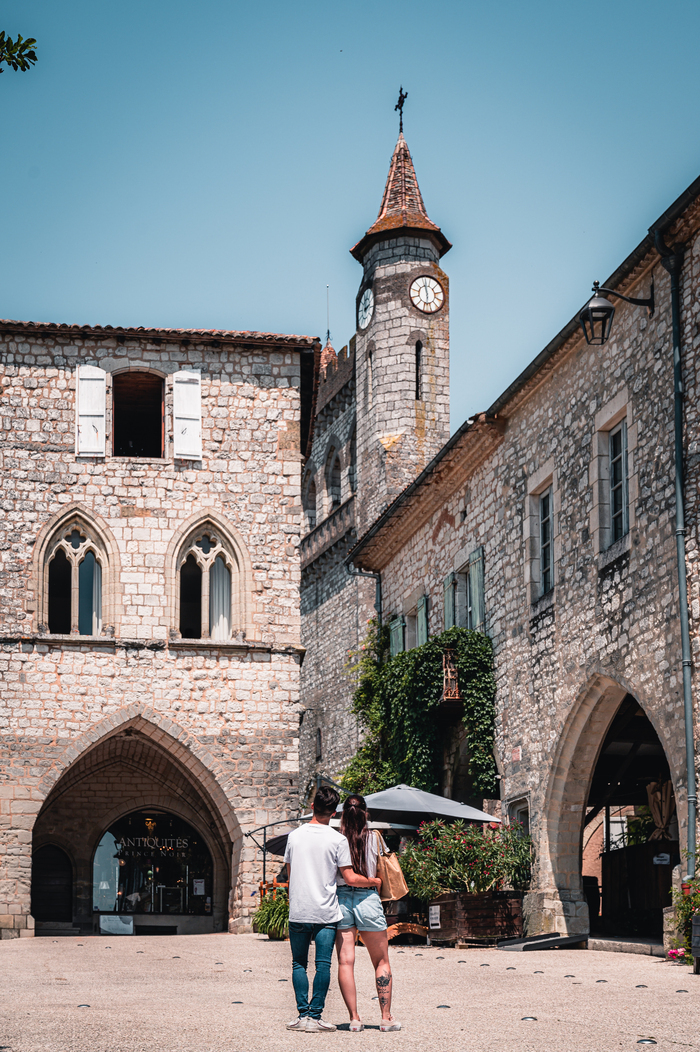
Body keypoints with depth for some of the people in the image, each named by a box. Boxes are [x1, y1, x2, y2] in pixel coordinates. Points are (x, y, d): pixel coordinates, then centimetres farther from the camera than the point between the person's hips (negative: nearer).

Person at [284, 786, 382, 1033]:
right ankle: (315, 1015, -1)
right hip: (326, 912, -2)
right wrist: (374, 881, 11)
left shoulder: (295, 836, 4)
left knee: (299, 963, 9)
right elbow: (350, 878, -5)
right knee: (323, 965, 1)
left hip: (298, 911, 2)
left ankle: (303, 1014, 4)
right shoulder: (338, 839, -6)